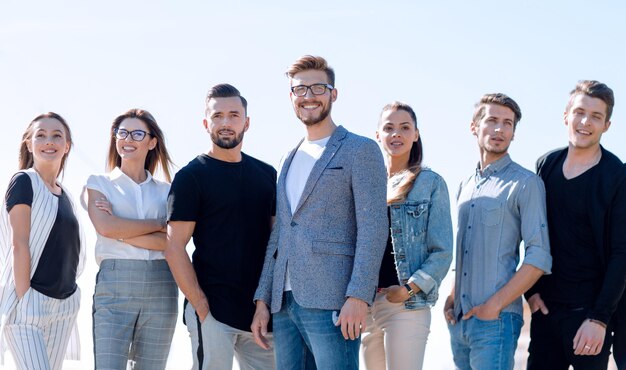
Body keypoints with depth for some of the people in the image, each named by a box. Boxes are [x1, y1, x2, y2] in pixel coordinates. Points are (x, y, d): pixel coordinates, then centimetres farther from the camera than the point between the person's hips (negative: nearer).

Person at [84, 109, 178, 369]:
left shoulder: (165, 191, 12)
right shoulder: (99, 184, 9)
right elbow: (105, 227, -9)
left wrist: (121, 231, -9)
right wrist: (160, 224, -4)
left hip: (161, 289, 2)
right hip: (114, 287, -2)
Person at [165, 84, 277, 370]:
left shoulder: (266, 174, 12)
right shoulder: (191, 176, -3)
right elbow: (175, 247, -8)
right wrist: (200, 306, -14)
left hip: (262, 309, 5)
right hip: (214, 312, -5)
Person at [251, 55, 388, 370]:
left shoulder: (361, 150, 0)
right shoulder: (290, 160, 21)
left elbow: (373, 228, -8)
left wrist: (358, 296, -18)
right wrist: (262, 299, 12)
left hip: (330, 304, -6)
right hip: (284, 304, 7)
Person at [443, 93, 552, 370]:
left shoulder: (525, 183, -4)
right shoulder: (466, 186, 16)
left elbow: (538, 258, -11)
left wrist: (495, 305, -15)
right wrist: (452, 298, 7)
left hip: (496, 319, -6)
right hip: (459, 318, 6)